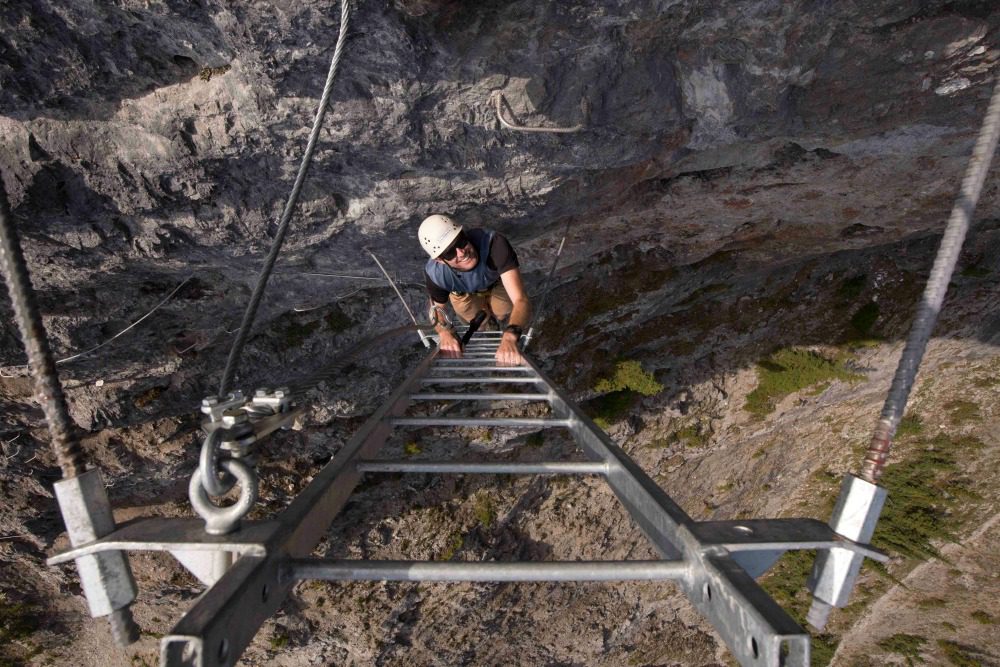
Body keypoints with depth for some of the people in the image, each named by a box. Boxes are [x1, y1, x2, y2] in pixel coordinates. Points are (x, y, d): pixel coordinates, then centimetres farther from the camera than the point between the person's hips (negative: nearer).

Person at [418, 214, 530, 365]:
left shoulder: (494, 243, -49)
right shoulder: (434, 273, -40)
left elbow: (521, 300, -54)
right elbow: (436, 307, -17)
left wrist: (510, 337, -74)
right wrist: (446, 334, -40)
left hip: (496, 282, 0)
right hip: (463, 290, 1)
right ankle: (483, 309, 31)